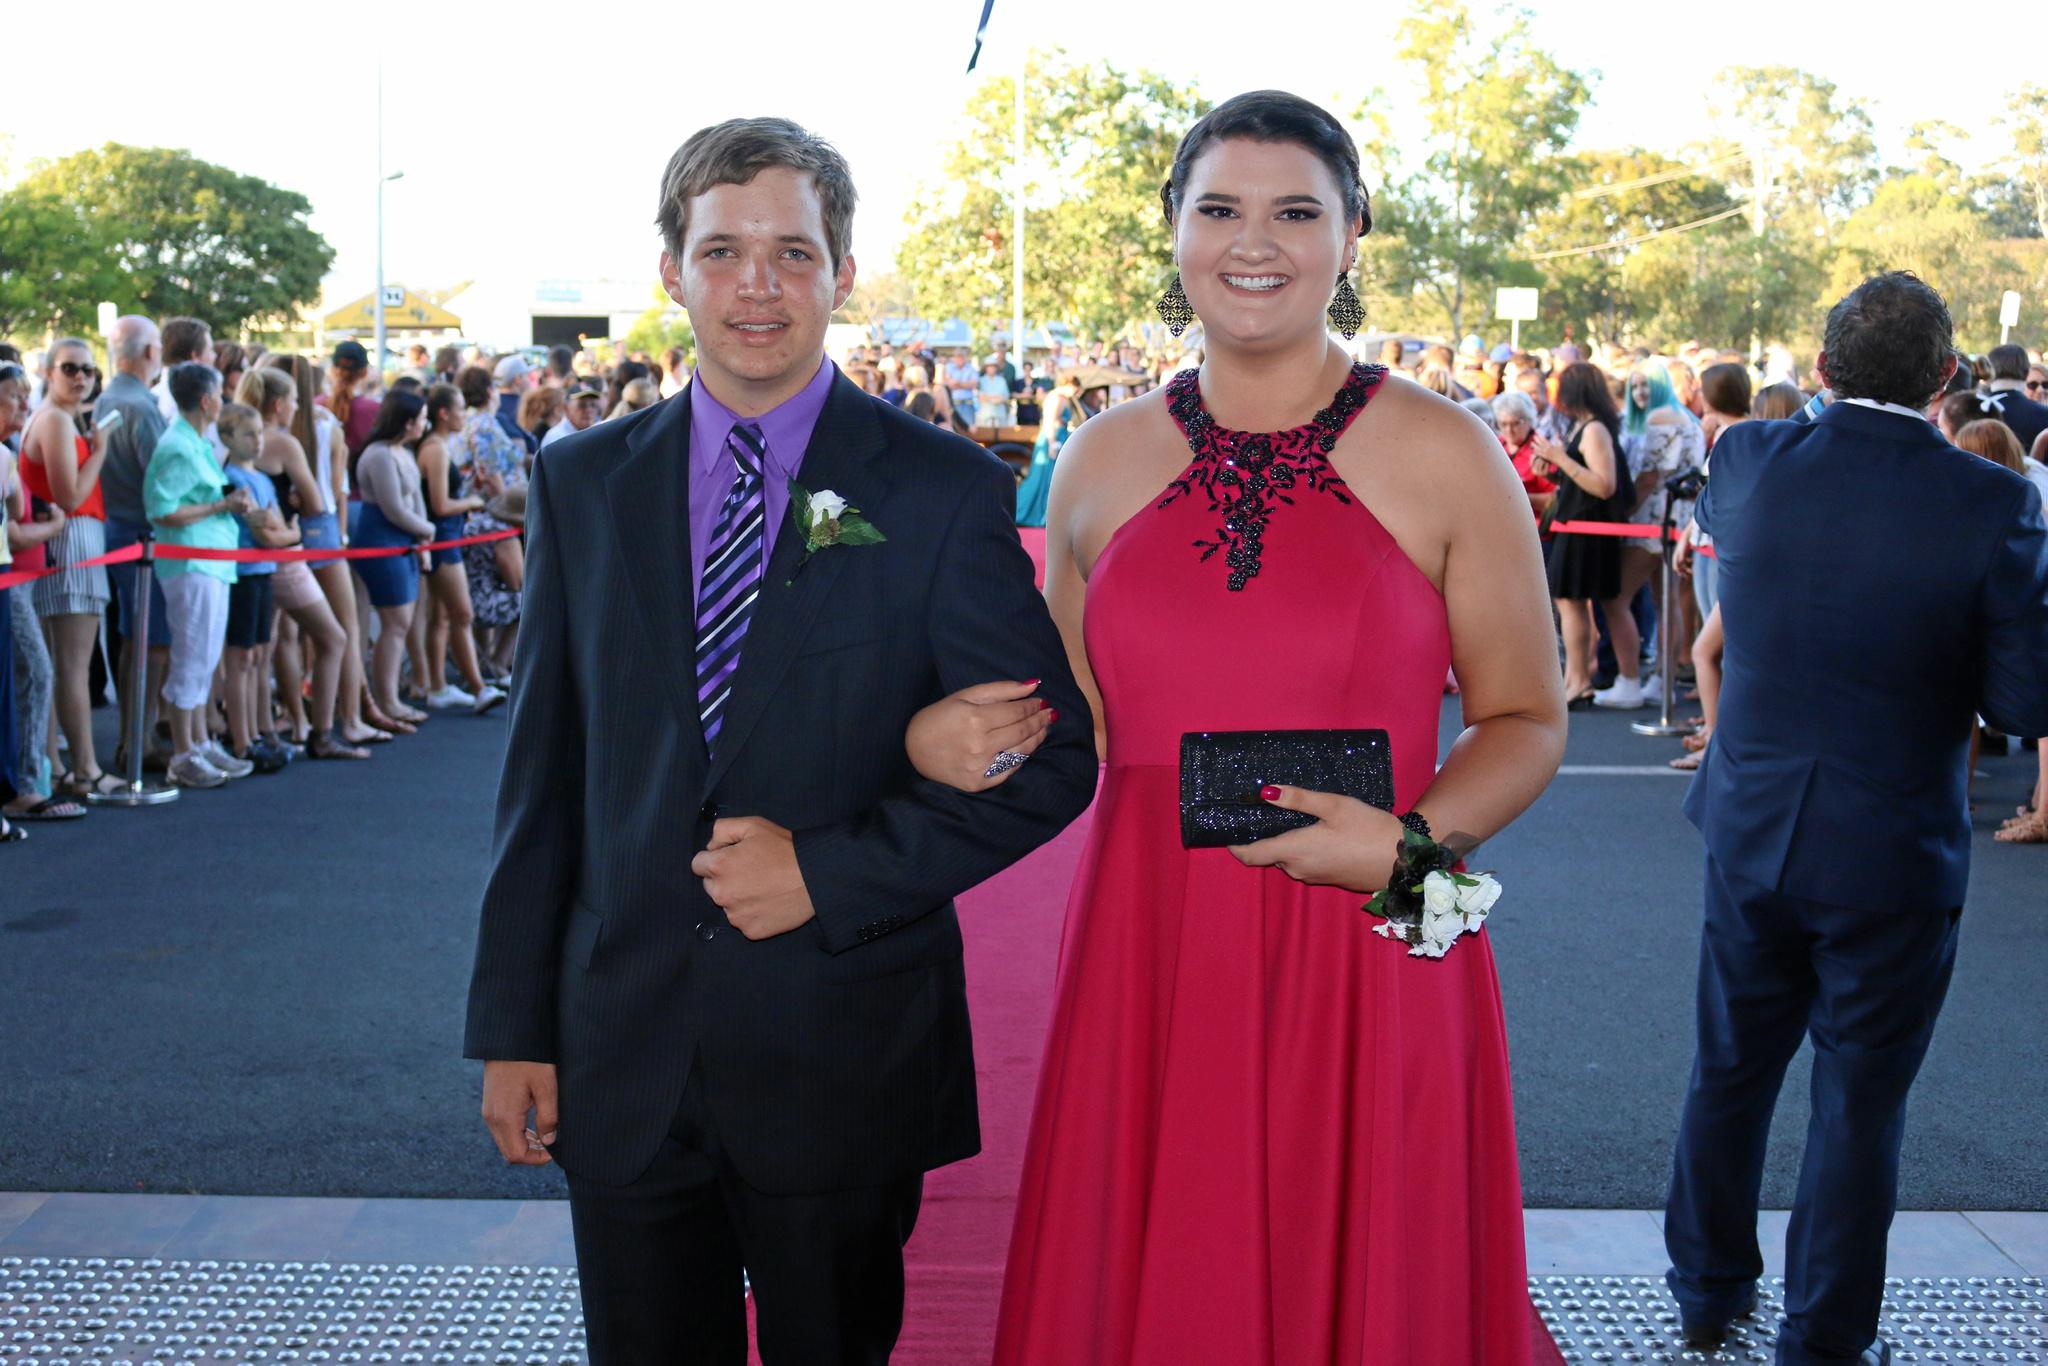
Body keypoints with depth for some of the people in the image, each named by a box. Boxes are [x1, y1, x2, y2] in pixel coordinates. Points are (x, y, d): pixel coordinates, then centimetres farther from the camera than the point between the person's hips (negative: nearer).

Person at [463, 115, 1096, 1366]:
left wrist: (831, 872, -15)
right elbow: (545, 768, 6)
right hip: (623, 1060, 3)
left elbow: (1049, 757, -6)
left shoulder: (945, 490, -5)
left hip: (845, 1060, -2)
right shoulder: (584, 484, 5)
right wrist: (513, 1026, 4)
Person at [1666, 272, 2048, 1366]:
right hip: (1894, 859, -3)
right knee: (1859, 1105, 12)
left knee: (1729, 1073, 20)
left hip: (1752, 834, 3)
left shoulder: (1750, 460, -8)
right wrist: (1934, 664, 3)